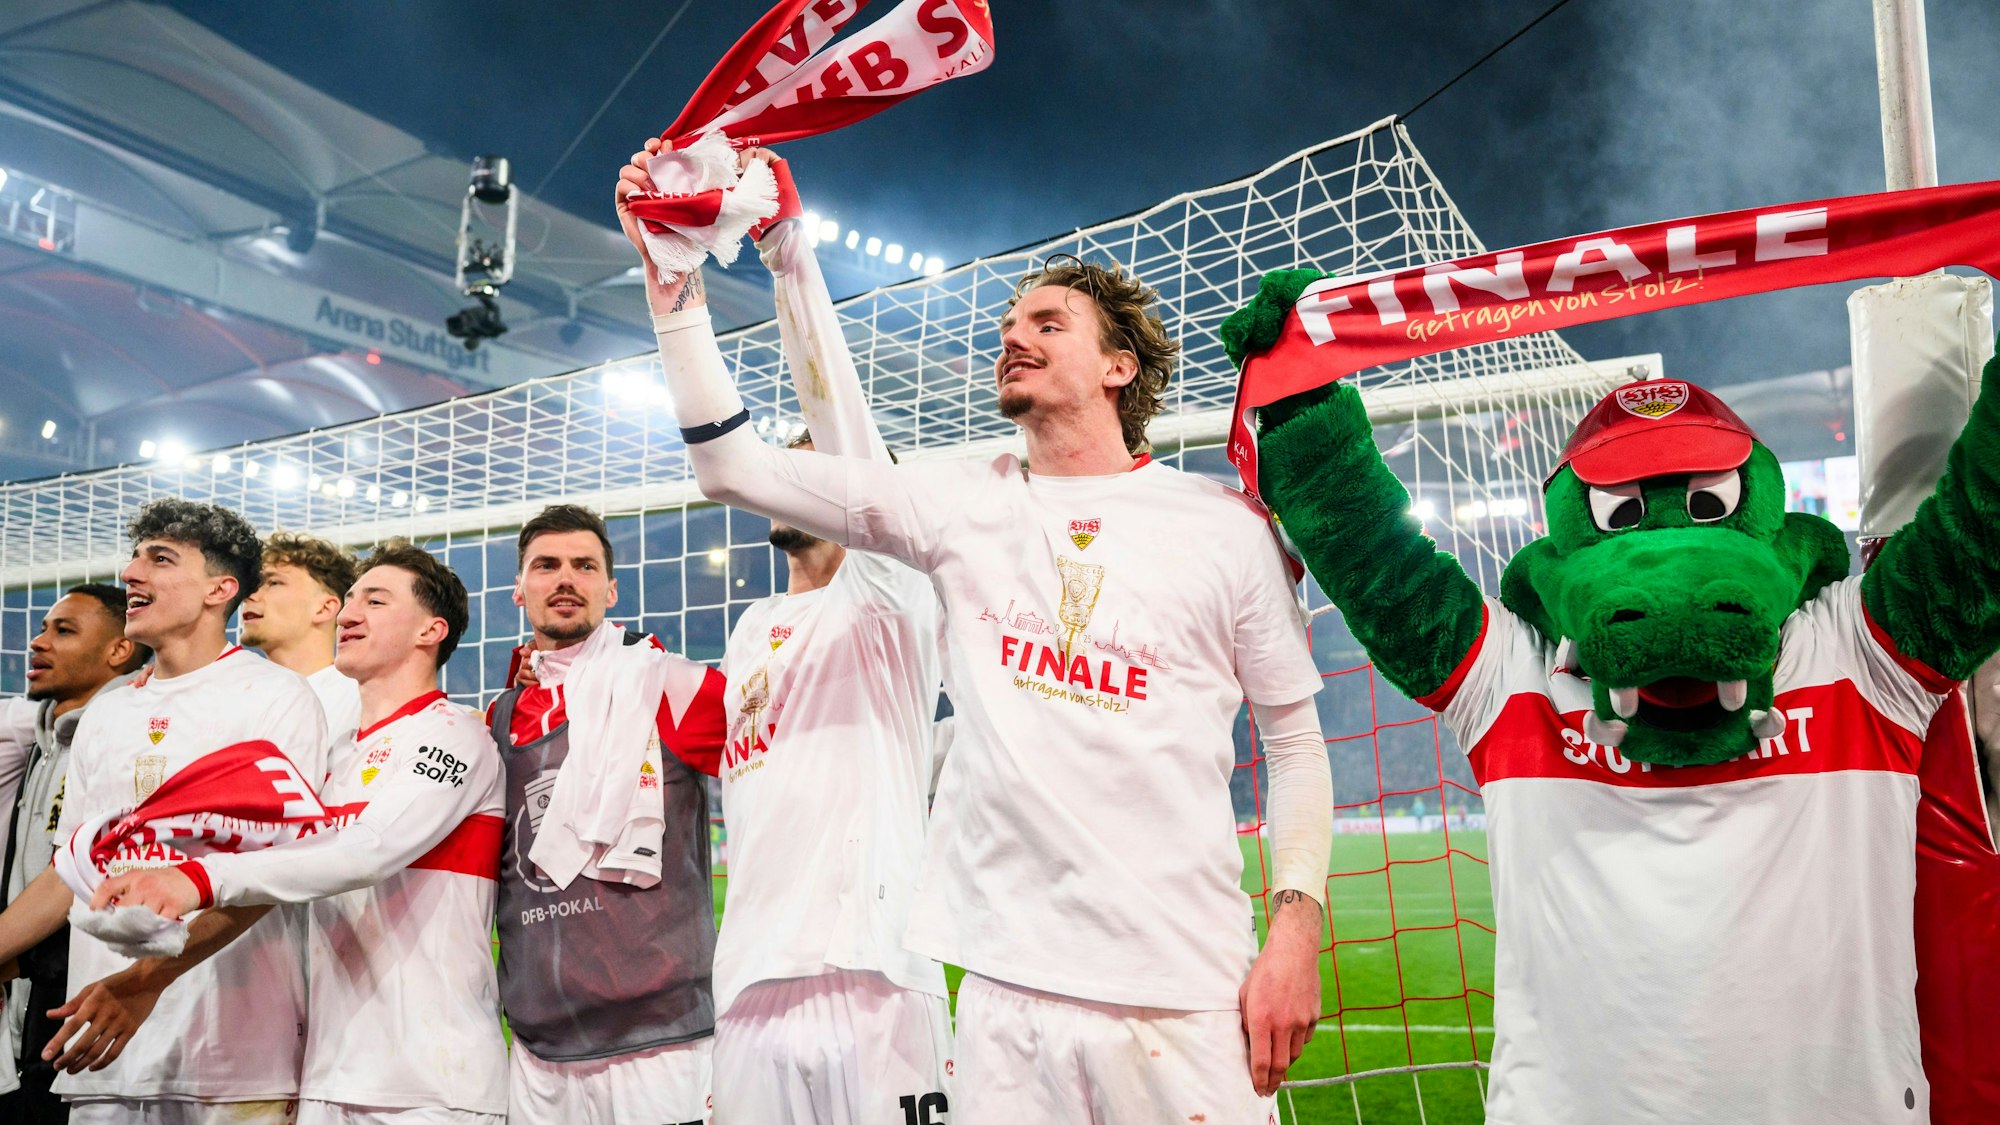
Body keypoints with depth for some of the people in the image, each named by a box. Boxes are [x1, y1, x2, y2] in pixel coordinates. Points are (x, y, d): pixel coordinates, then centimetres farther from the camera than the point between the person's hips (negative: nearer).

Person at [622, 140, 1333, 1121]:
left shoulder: (1225, 525, 3)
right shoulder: (963, 508, 6)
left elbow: (1296, 739, 6)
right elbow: (732, 465, 3)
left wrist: (1296, 929, -4)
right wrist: (671, 275, -3)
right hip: (1008, 985, 2)